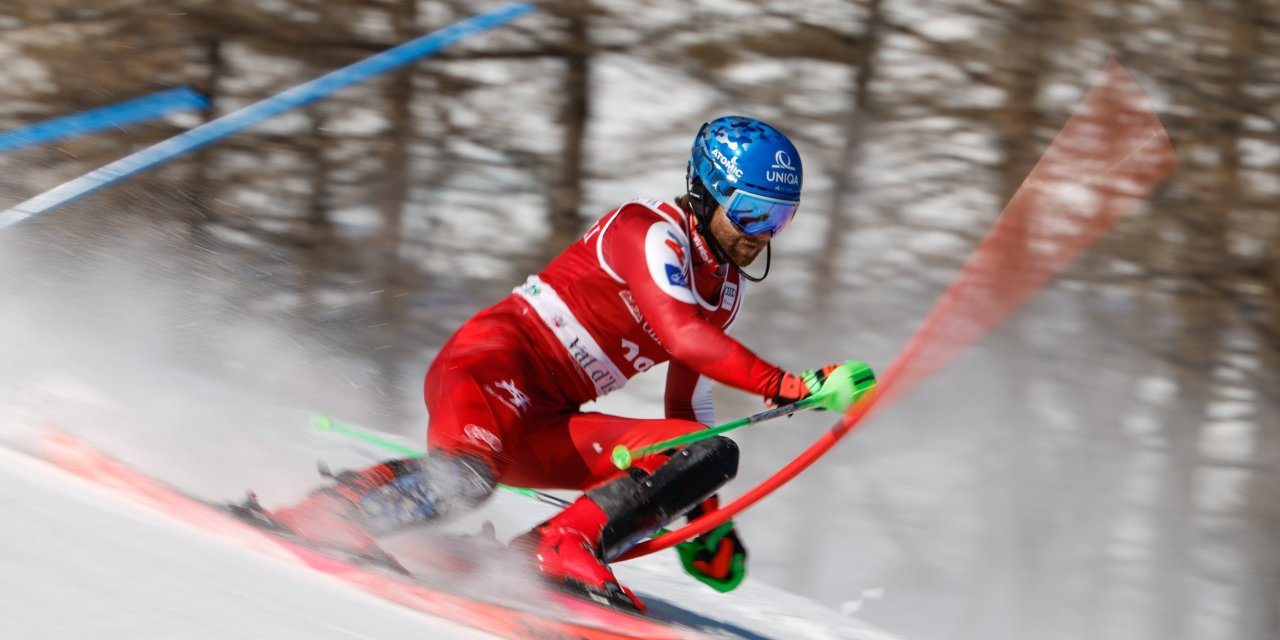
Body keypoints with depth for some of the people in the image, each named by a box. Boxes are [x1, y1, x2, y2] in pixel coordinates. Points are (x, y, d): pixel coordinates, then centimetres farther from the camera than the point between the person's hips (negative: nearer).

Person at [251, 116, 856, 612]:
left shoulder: (726, 288, 17)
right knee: (466, 478, -40)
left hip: (547, 426, 9)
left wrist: (703, 514, 21)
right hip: (492, 362, -9)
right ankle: (298, 524, -21)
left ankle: (562, 548, -18)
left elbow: (688, 406, 26)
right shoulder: (649, 230, -10)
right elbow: (680, 334, -27)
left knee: (715, 454, -7)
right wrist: (786, 386, -30)